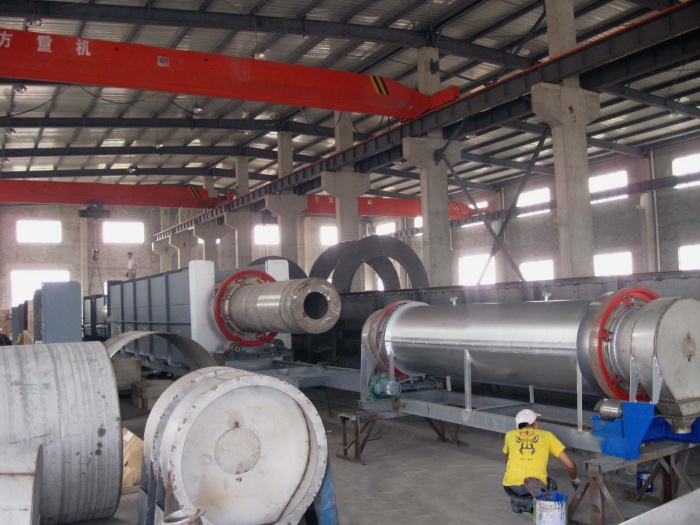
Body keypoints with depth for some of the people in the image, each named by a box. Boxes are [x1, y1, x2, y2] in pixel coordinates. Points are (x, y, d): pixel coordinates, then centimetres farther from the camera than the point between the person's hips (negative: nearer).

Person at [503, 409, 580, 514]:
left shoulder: (510, 434, 21)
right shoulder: (547, 435, 18)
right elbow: (570, 465, 16)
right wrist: (575, 480, 36)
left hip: (511, 486, 1)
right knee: (551, 485, 35)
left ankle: (516, 502, 22)